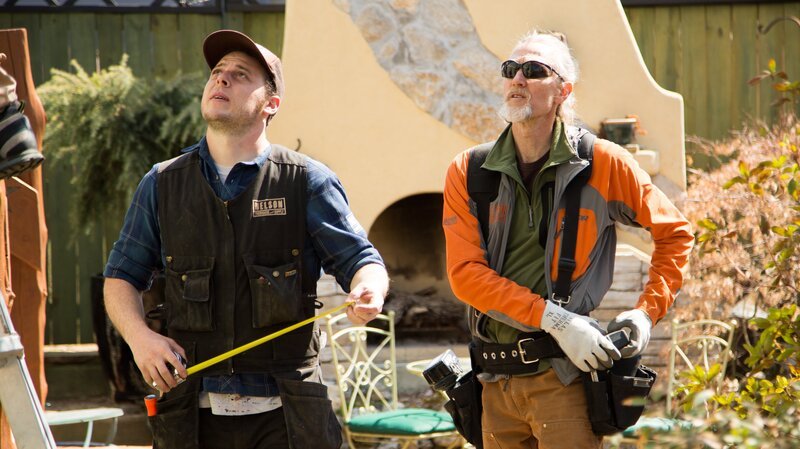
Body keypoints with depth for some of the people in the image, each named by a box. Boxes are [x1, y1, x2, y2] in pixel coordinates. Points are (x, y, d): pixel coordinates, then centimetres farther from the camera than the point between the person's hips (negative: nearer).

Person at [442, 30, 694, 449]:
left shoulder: (603, 164, -1)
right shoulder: (468, 172, 3)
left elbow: (675, 233, 11)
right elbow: (465, 273, -8)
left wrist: (648, 311, 0)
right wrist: (554, 319, -17)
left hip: (562, 373, -3)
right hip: (495, 380, 3)